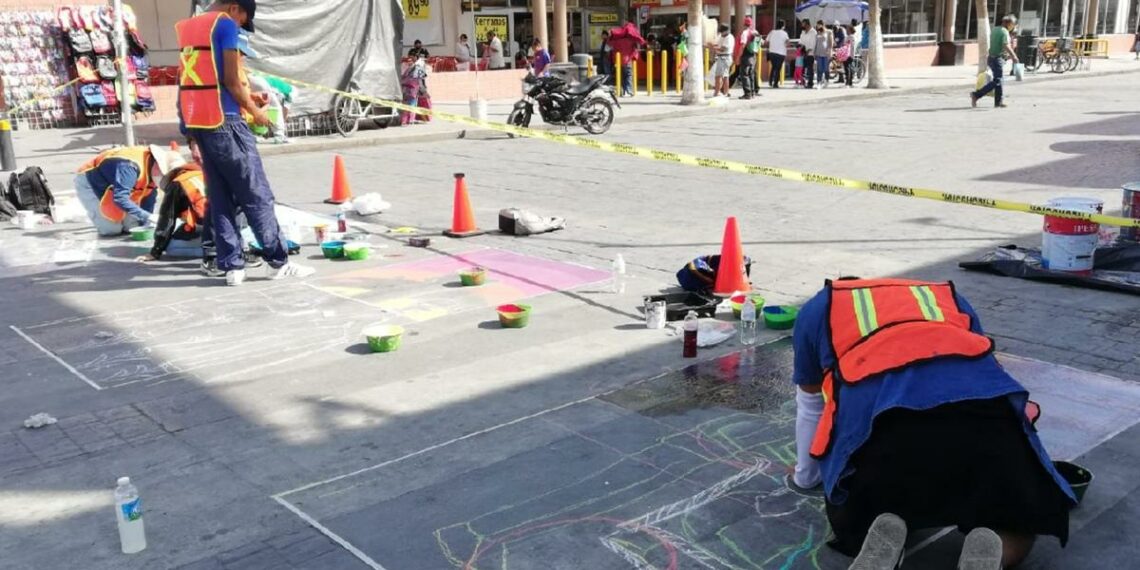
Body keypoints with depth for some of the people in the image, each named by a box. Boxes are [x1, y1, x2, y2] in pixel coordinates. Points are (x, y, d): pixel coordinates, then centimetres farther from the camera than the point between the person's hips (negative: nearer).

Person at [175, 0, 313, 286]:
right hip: (221, 118, -8)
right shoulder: (225, 24, -6)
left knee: (219, 196, 10)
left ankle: (232, 266, 8)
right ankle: (278, 261, 3)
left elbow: (203, 77, 17)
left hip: (193, 119, 8)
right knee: (256, 193, -2)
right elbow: (230, 80, -13)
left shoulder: (187, 27, 19)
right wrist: (254, 110, 0)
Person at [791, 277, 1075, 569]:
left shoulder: (817, 310, 33)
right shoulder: (950, 300, 39)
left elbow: (810, 406, 41)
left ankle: (882, 542, -3)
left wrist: (804, 475, 59)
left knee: (854, 526, 28)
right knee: (1019, 526, 28)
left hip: (882, 424, -1)